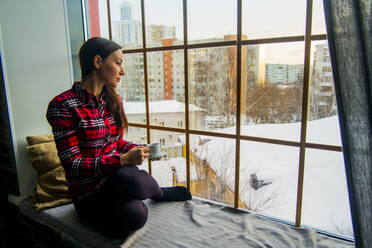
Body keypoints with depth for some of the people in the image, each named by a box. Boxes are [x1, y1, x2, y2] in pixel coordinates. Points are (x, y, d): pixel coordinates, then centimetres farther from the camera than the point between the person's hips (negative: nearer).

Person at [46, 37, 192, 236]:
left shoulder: (113, 100, 6)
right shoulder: (62, 106, -14)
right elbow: (72, 164, -18)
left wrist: (142, 150, -5)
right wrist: (123, 160, -27)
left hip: (116, 178, 5)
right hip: (88, 194, -4)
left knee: (129, 176, -34)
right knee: (135, 215, -33)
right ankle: (158, 193, 1)